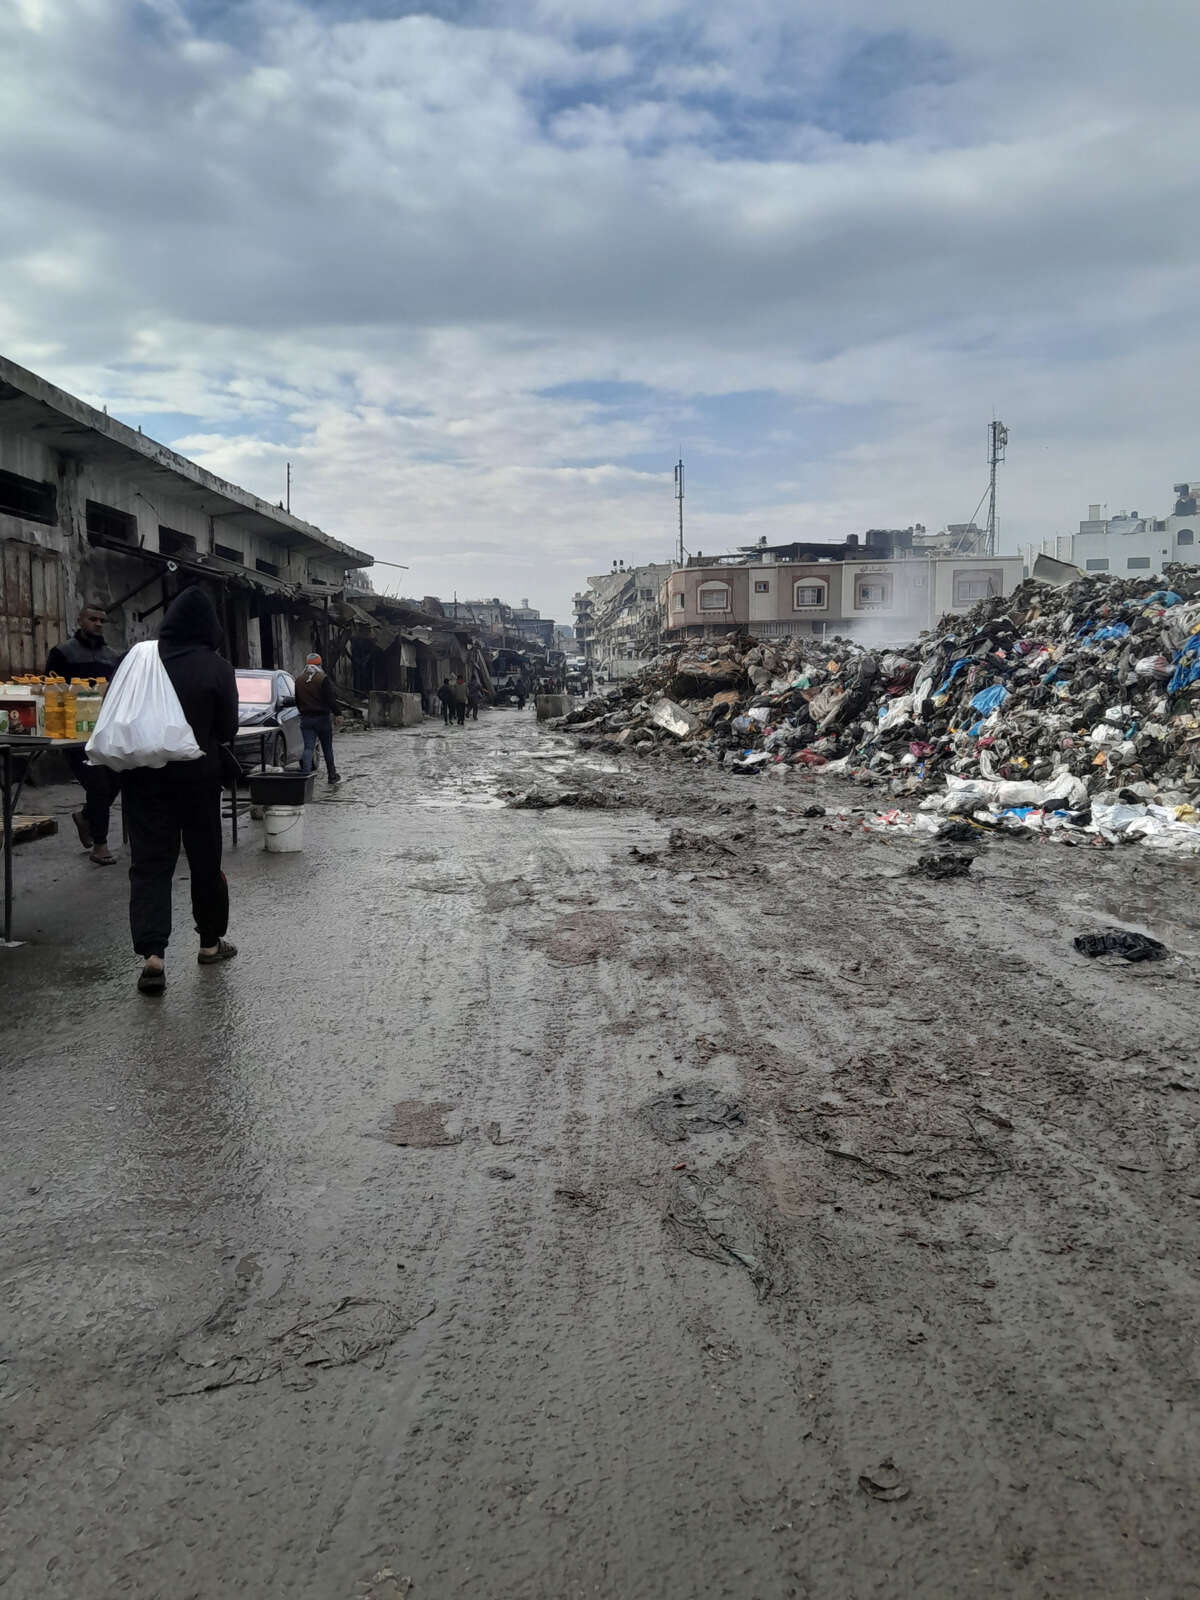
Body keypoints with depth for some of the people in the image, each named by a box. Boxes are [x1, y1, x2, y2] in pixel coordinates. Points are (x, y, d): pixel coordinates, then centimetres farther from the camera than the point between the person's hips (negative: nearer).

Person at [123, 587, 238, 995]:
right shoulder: (217, 669, -9)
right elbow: (227, 729, -3)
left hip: (146, 774, 1)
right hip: (198, 775, -1)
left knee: (149, 860, 2)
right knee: (205, 858, 13)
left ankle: (152, 954, -10)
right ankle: (210, 942, 25)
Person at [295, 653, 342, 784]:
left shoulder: (299, 680, 6)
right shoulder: (323, 679, -10)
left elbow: (296, 701, 13)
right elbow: (331, 699, -11)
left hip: (306, 719, 3)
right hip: (323, 718, -3)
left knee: (307, 749, -1)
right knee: (327, 749, 9)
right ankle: (332, 778, 18)